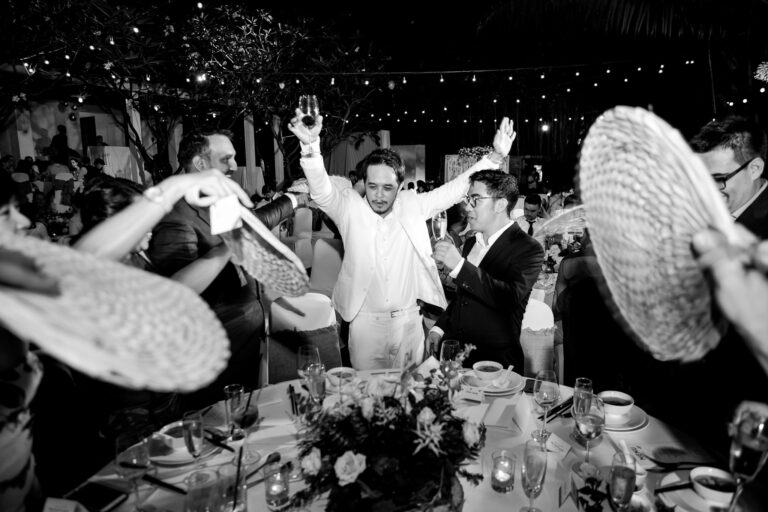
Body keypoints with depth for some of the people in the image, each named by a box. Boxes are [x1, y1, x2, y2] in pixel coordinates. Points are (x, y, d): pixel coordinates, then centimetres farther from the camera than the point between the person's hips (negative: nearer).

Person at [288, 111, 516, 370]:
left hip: (408, 319, 2)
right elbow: (322, 191, -23)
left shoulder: (413, 205, -2)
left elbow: (456, 188, 0)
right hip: (365, 320, -2)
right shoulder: (350, 207, -8)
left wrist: (495, 157, -10)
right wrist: (311, 146, -41)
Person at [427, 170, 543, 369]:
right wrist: (439, 328, 9)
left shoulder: (528, 249, -12)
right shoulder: (470, 243, 10)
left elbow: (510, 297, -28)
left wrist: (459, 265, -31)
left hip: (493, 361, -5)